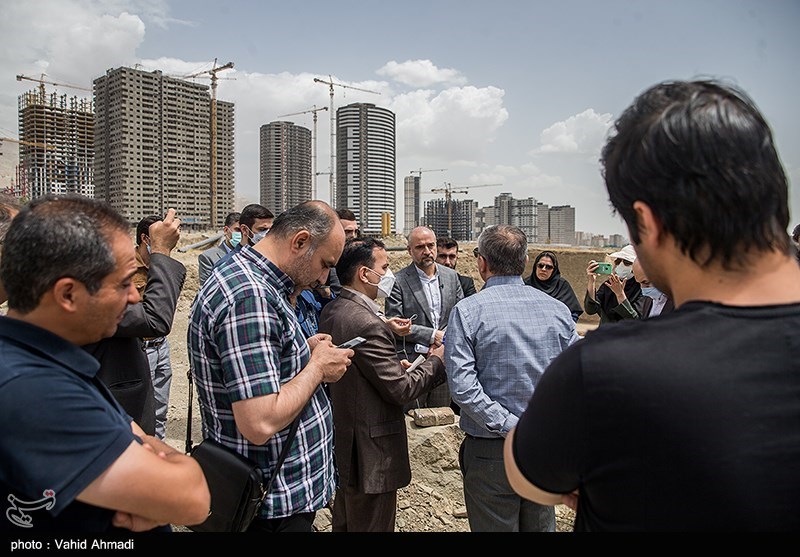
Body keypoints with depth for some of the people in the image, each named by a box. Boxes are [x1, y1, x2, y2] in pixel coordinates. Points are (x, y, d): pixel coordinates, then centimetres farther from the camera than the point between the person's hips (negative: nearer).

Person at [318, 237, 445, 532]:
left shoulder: (331, 311, 3)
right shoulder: (367, 323, -27)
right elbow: (401, 390, -22)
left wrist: (392, 364, 7)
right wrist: (436, 361, -8)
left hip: (341, 443, 9)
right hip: (370, 454, -9)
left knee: (344, 522, 25)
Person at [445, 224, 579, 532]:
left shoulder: (467, 311, -12)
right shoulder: (557, 309, -1)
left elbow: (462, 385, -21)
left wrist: (508, 426, -16)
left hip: (491, 450, -4)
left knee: (495, 526, 13)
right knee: (541, 525, 22)